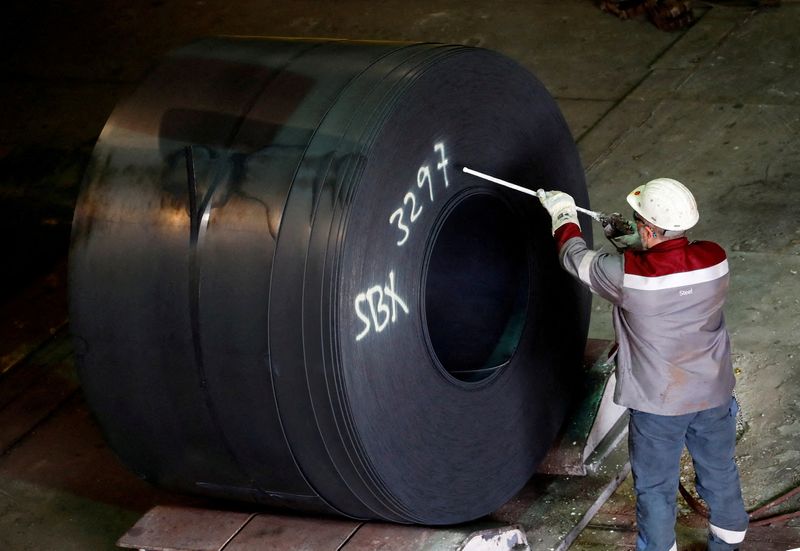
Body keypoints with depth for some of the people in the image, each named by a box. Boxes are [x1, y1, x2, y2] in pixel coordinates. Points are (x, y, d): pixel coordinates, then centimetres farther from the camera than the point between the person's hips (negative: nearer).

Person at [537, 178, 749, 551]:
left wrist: (563, 214, 12)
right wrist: (629, 243, 9)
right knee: (720, 472, 23)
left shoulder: (626, 273, -26)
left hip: (657, 403, -4)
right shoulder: (714, 259, -16)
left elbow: (575, 257, -6)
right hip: (713, 395, 4)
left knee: (655, 487, 14)